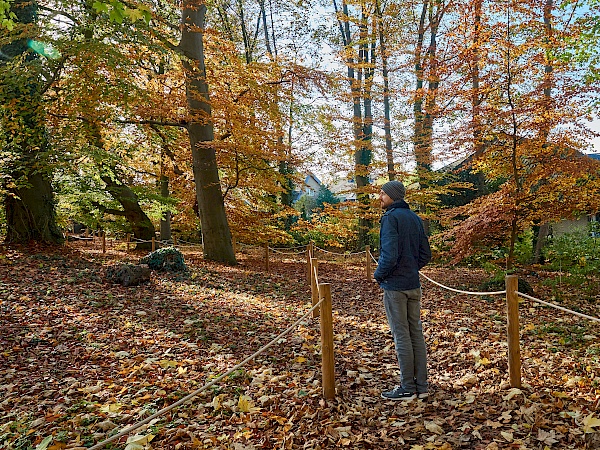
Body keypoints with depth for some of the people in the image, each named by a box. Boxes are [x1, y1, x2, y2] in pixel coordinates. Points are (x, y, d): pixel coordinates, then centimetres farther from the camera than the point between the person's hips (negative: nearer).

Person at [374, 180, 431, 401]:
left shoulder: (391, 217, -14)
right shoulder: (415, 218, 10)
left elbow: (389, 255, -22)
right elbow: (426, 254, 12)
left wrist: (378, 274, -7)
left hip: (395, 286, -8)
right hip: (414, 285, 8)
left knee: (402, 336, 0)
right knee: (416, 333, 12)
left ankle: (407, 389, 10)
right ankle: (421, 385, 21)